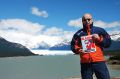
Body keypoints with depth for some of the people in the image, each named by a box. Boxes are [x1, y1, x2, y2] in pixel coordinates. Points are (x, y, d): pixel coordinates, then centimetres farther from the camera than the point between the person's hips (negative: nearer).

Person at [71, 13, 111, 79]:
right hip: (85, 63, 1)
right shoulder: (78, 33, 11)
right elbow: (73, 46, 10)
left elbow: (108, 42, 9)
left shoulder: (100, 30, 11)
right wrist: (78, 50, -10)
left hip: (99, 61, 0)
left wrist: (99, 39, -7)